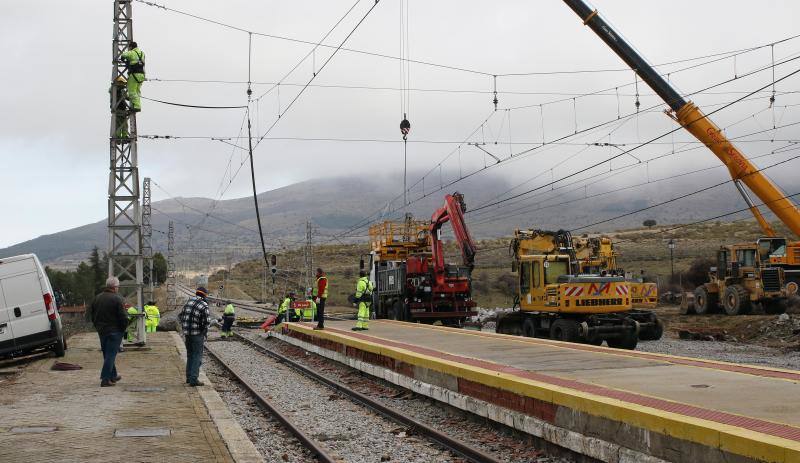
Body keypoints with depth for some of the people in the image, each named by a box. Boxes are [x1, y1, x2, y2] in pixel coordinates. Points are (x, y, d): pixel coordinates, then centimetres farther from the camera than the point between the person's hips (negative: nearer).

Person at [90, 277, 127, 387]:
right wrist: (124, 328, -2)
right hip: (114, 331, -7)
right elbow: (123, 317, -17)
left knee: (107, 354, 18)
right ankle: (105, 379, -7)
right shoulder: (117, 299, -15)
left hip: (101, 331, 7)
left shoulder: (97, 298, 7)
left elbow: (92, 314, 14)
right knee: (110, 354, -3)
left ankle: (113, 376, 29)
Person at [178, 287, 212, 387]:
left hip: (187, 333, 6)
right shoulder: (204, 306, -13)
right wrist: (204, 333, 2)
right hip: (197, 334, -6)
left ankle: (189, 377, 24)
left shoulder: (188, 302, 7)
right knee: (197, 356, 0)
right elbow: (207, 322, -15)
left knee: (190, 355, 19)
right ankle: (193, 380, -4)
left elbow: (180, 316, 15)